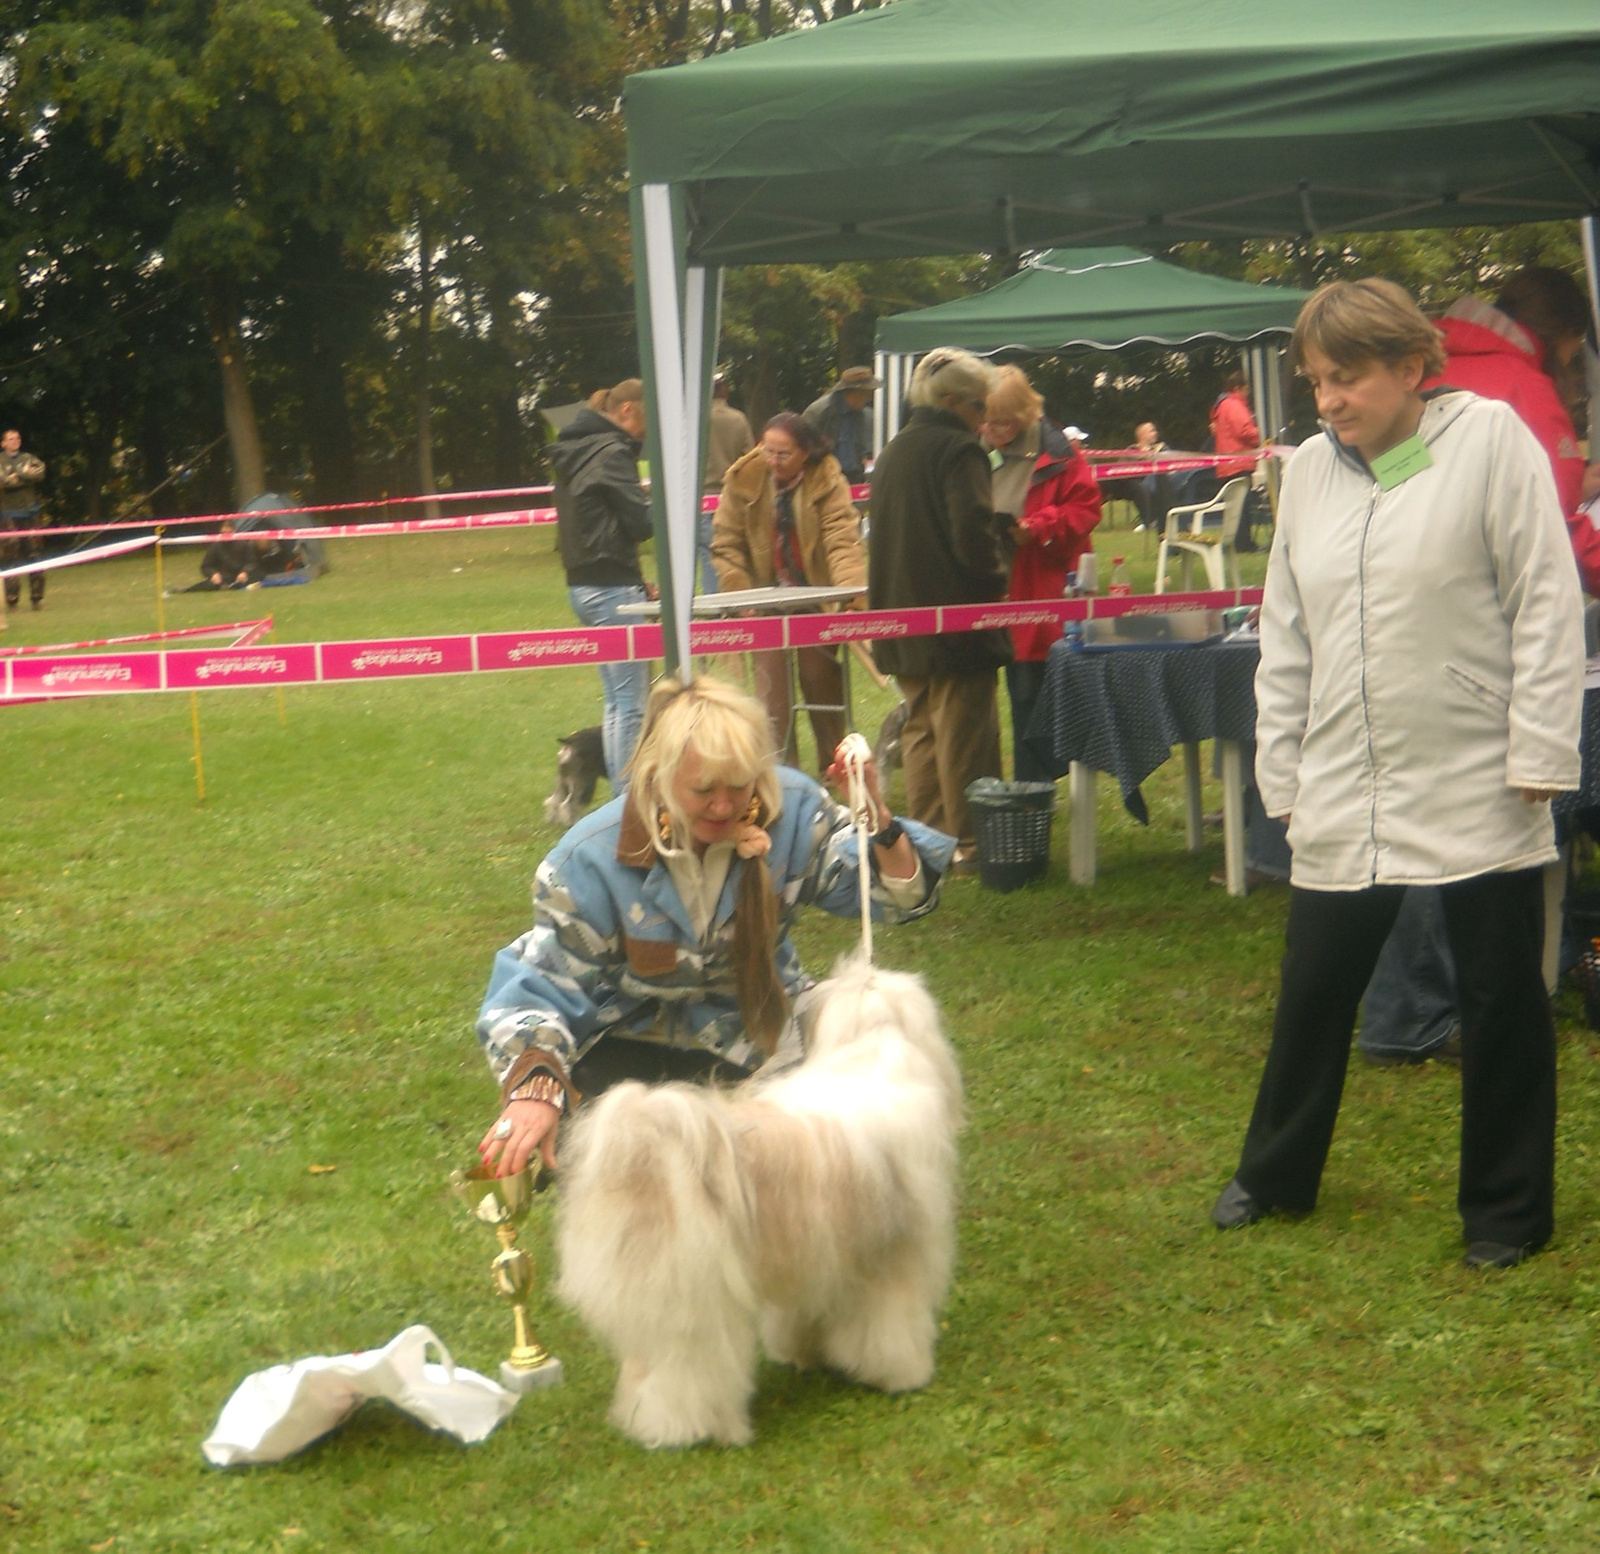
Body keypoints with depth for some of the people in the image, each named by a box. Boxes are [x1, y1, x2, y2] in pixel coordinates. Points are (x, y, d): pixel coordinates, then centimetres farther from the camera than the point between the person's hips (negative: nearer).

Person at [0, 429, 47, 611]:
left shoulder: (29, 459, 13)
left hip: (29, 513, 3)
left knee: (34, 554, 0)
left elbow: (39, 473, -7)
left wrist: (16, 475, -12)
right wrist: (26, 475, -6)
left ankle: (37, 598, 6)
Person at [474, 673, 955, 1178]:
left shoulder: (791, 811, -17)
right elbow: (542, 985, -23)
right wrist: (534, 1086, -43)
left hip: (757, 1038, 2)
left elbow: (899, 896, -13)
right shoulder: (594, 859, -23)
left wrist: (878, 820, -35)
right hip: (636, 1039, -2)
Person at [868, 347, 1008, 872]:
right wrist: (995, 581, -6)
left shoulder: (892, 452, 15)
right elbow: (973, 533, -21)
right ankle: (969, 843, 0)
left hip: (902, 618, 8)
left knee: (920, 730, 14)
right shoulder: (959, 450, -12)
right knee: (964, 731, -3)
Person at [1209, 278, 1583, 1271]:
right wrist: (1282, 770, 11)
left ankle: (1507, 1208, 21)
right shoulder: (1310, 470, 8)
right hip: (1346, 794, 4)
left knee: (1501, 1000, 6)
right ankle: (1277, 1175, 31)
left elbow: (1546, 603, -8)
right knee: (1315, 990, 12)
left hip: (1476, 788, -4)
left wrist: (1539, 751, -12)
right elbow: (1286, 636, 14)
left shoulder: (1489, 438, -6)